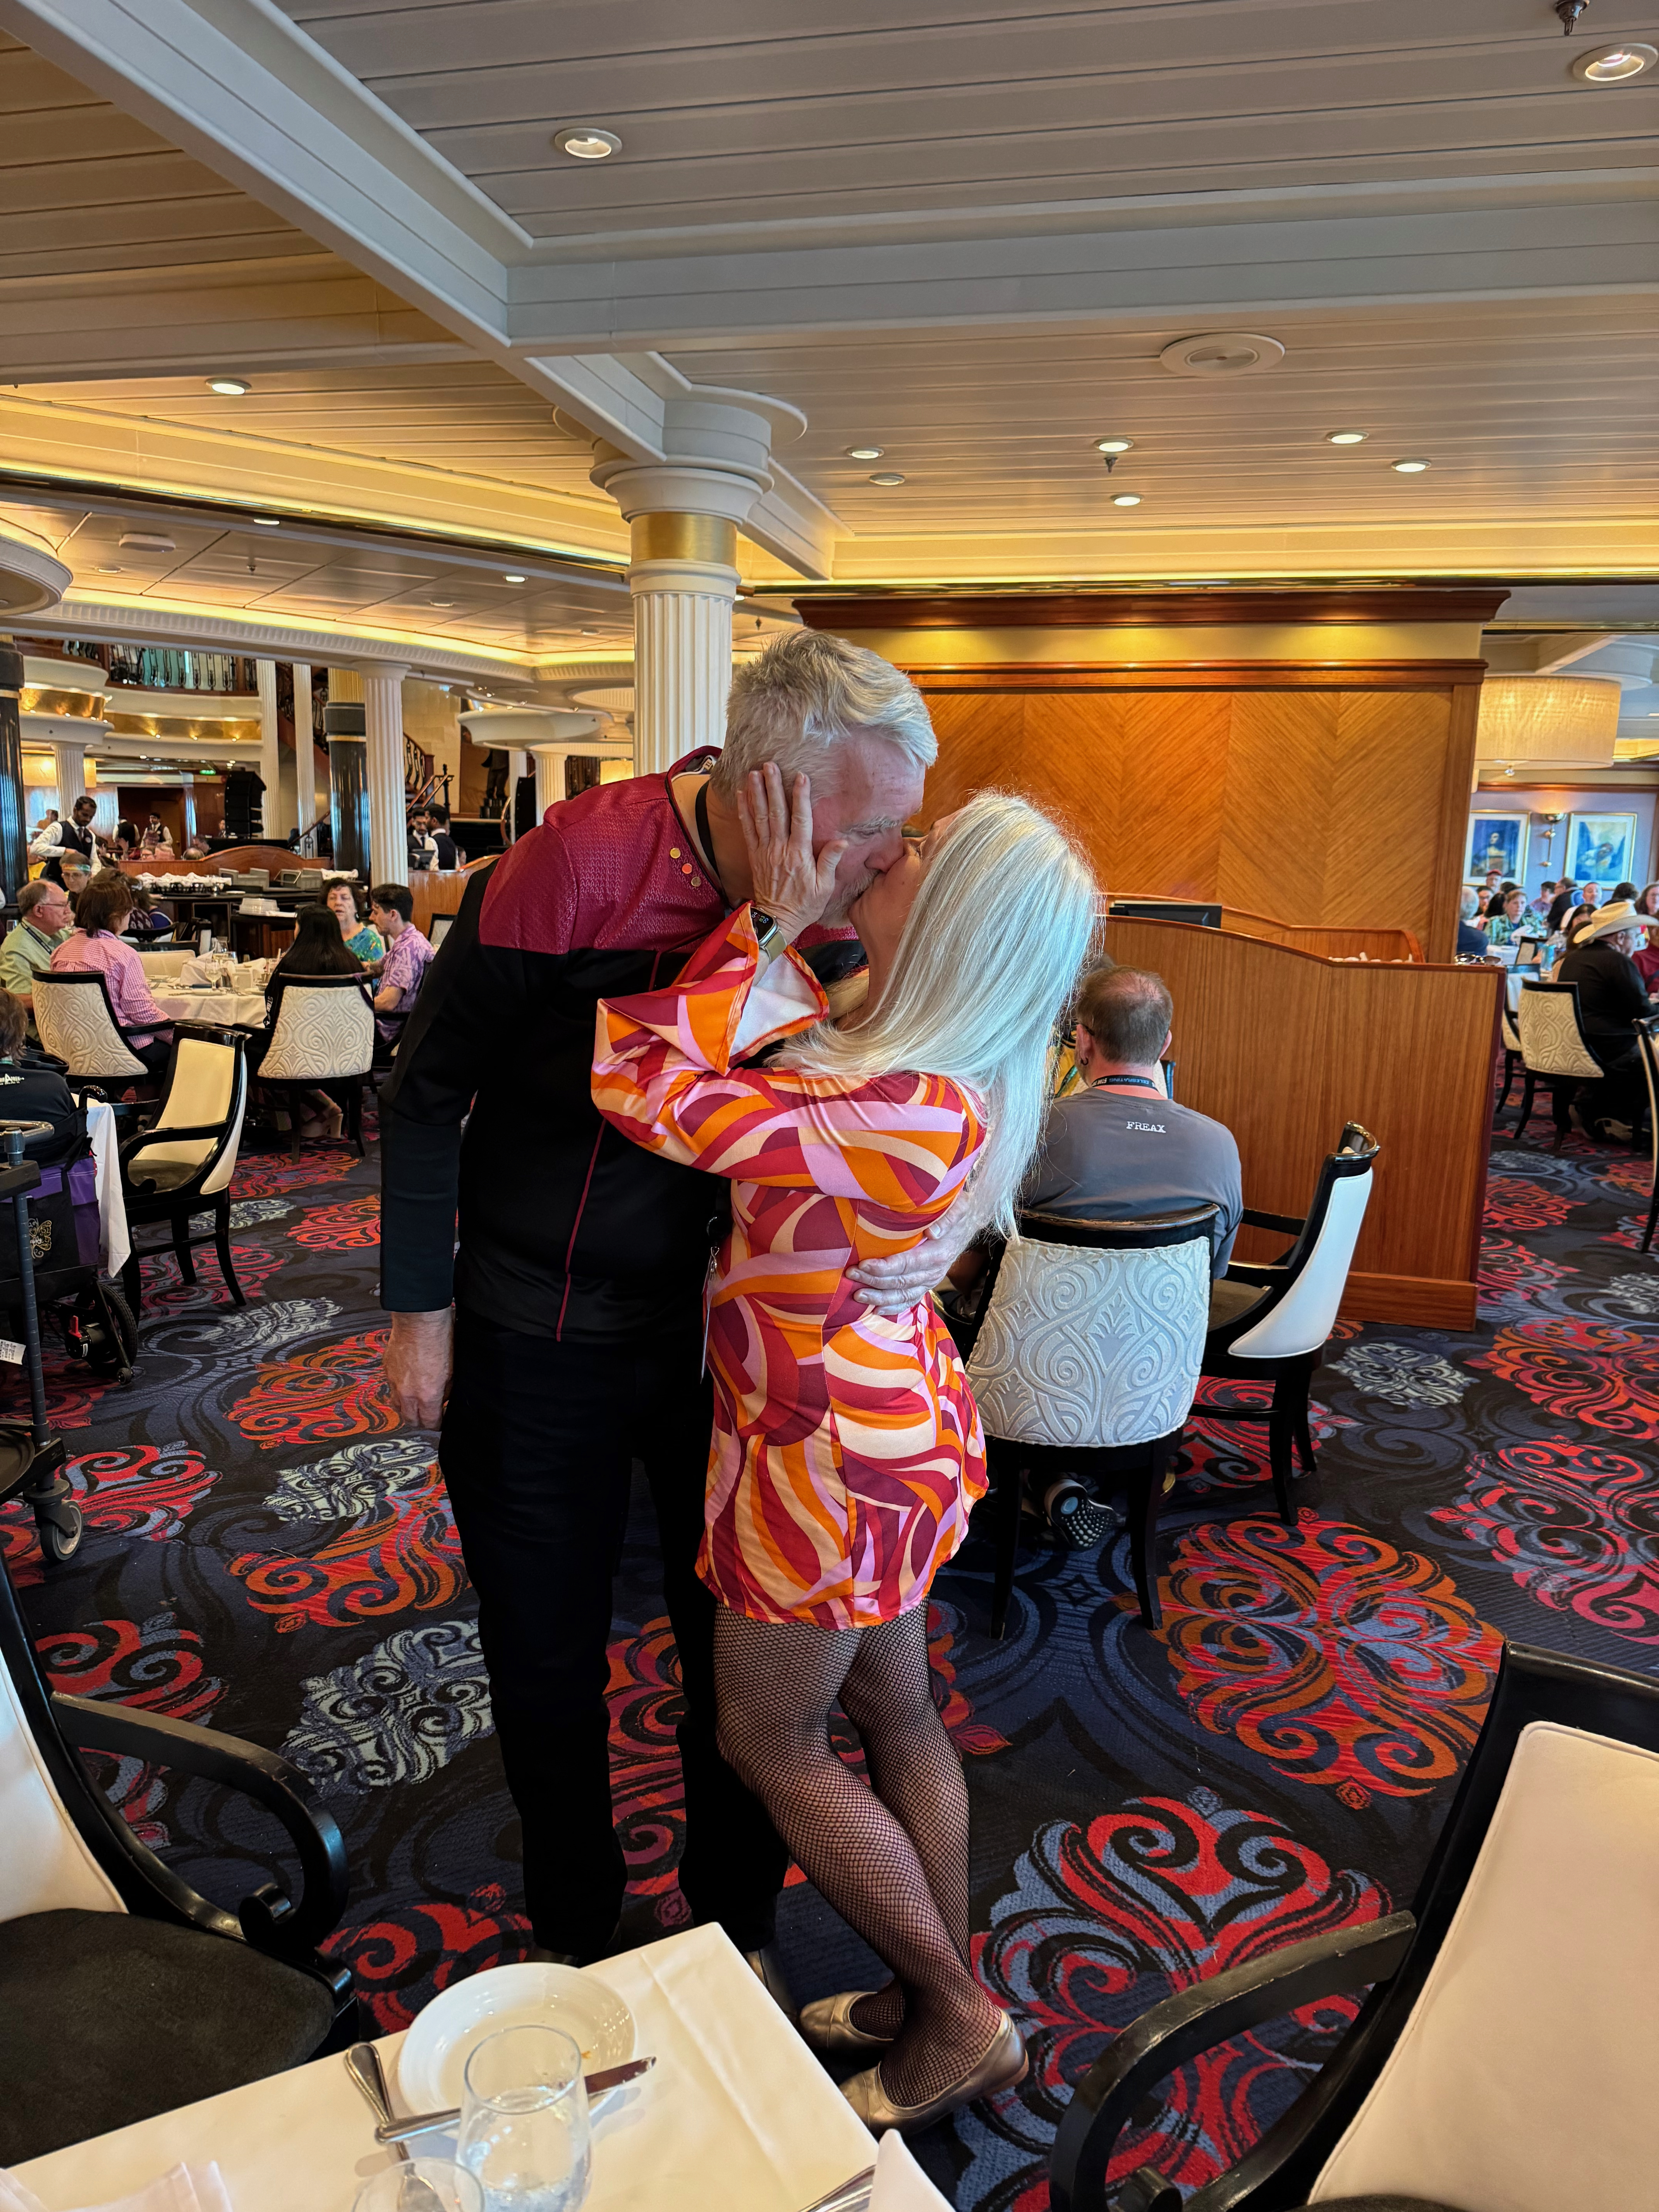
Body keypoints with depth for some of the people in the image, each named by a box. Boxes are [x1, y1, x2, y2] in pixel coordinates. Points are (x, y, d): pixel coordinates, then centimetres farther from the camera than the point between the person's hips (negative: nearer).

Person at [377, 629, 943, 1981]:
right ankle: (576, 1934, 43)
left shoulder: (831, 917, -10)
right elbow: (430, 1085, -12)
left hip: (723, 1329, 4)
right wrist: (419, 1305, -7)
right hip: (541, 1341, -3)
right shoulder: (577, 868, -24)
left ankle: (736, 1924, 41)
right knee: (548, 1661, 15)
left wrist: (918, 1245, -10)